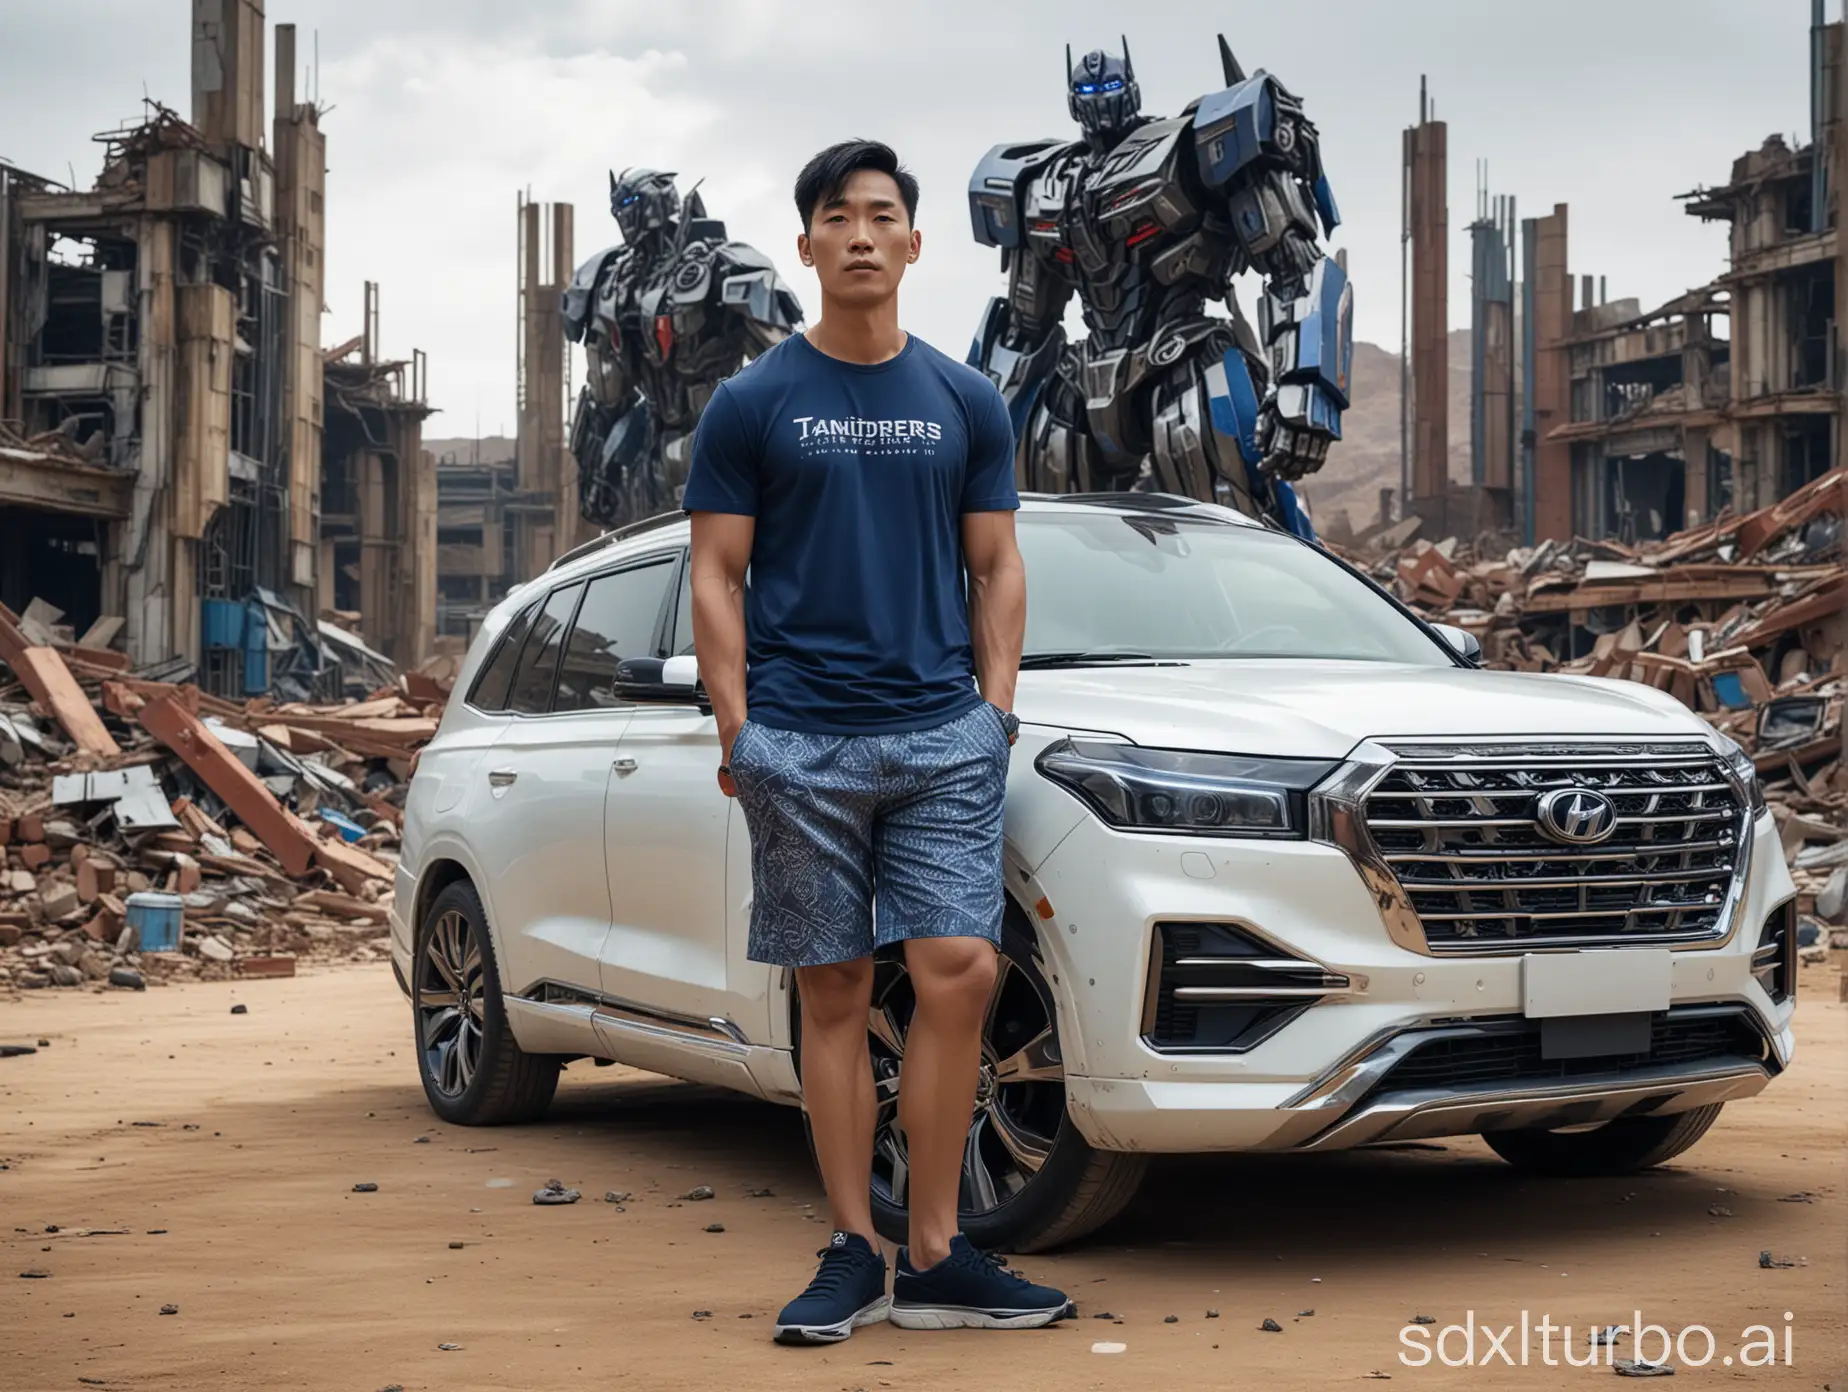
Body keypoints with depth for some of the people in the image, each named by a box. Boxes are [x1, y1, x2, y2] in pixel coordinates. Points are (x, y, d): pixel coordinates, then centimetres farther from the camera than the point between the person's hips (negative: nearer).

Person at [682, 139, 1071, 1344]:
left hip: (944, 734, 1)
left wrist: (996, 708, 1)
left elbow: (995, 568, 12)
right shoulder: (752, 404, 4)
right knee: (834, 992, 4)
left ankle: (935, 1259, 0)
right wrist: (738, 730, -6)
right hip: (801, 744, -1)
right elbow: (717, 578, 3)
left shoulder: (967, 402, 10)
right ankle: (854, 1253, 12)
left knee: (961, 971, -9)